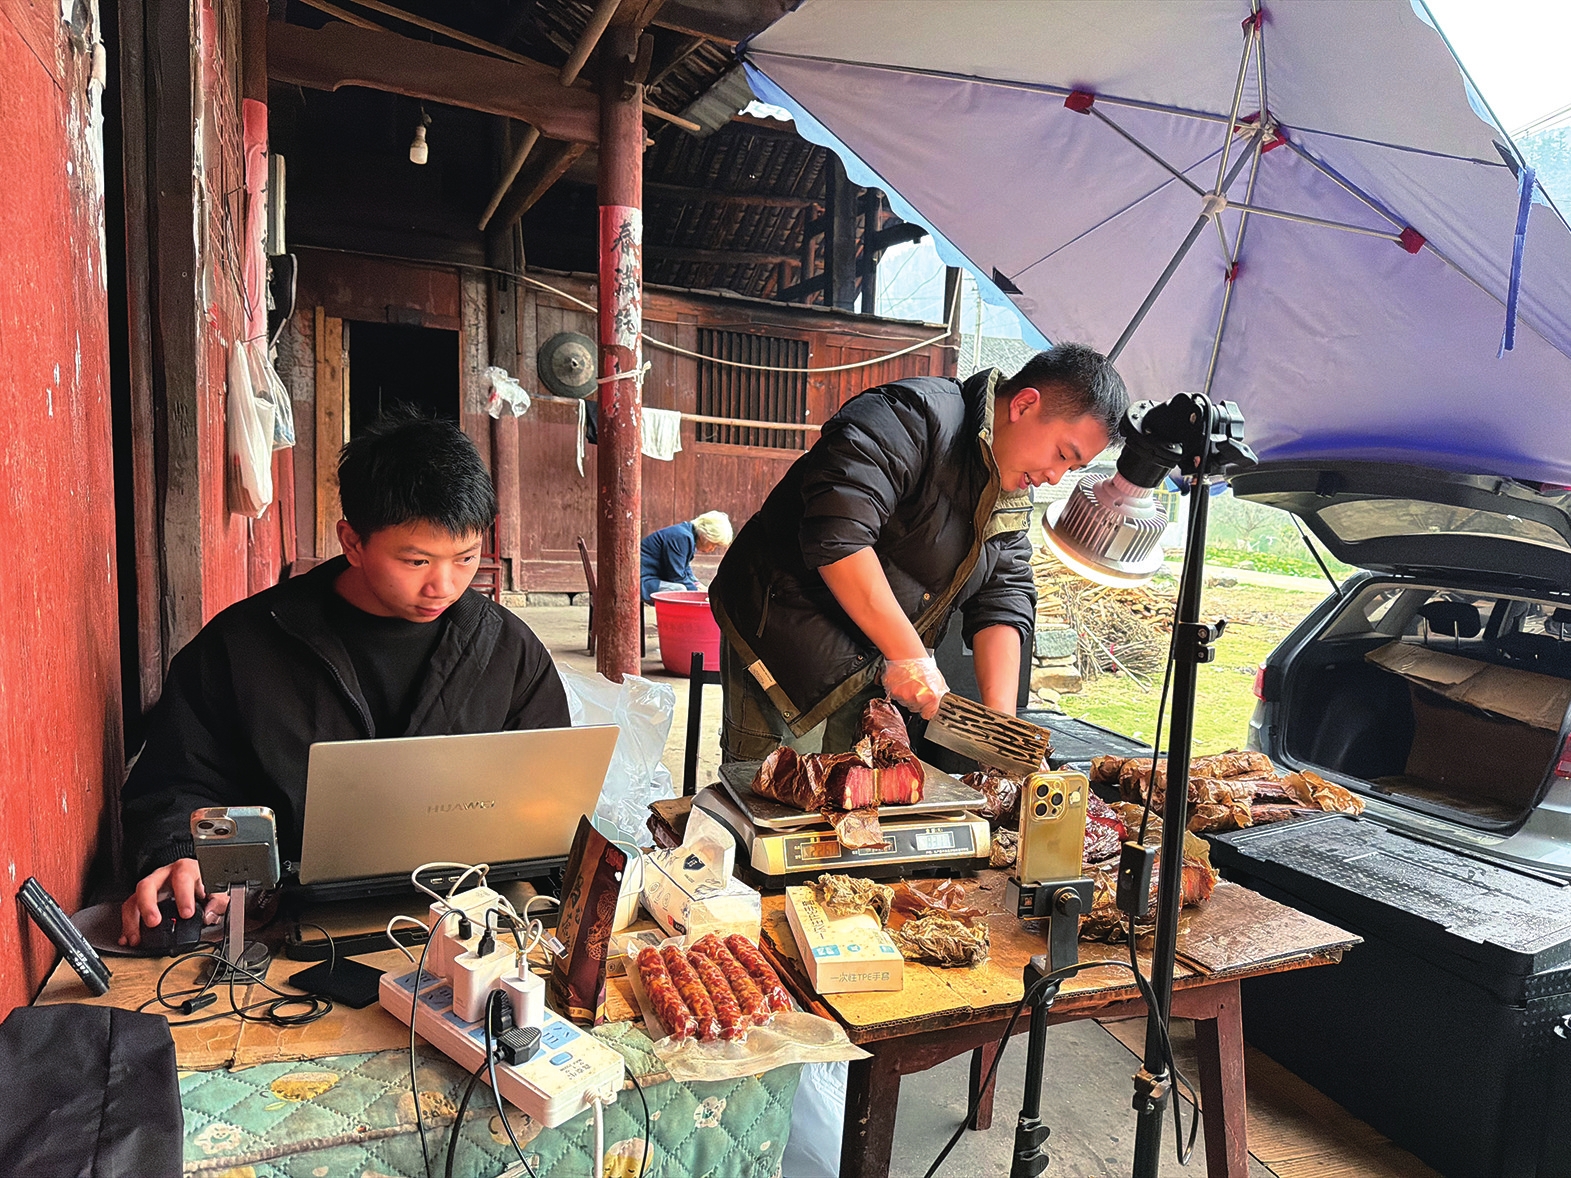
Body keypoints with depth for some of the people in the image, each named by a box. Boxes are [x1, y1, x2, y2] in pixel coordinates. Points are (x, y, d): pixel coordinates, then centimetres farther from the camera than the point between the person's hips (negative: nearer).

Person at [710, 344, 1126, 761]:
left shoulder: (1013, 494, 10)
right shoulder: (915, 418, -19)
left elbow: (1002, 601, 5)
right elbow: (837, 532, -32)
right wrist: (910, 656, -29)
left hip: (877, 676, 8)